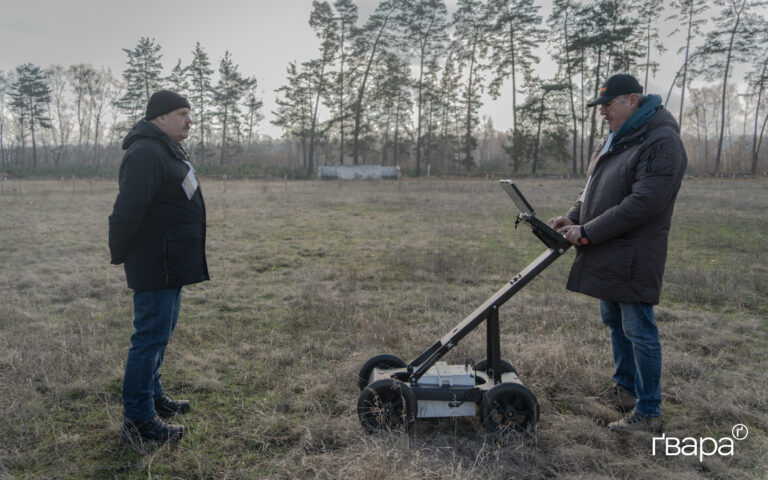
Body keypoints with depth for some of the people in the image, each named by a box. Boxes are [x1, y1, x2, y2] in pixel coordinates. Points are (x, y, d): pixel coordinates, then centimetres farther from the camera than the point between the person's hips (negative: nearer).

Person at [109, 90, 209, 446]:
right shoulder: (146, 153, -19)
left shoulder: (168, 151, 16)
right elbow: (127, 210, -27)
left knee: (160, 332, 20)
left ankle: (152, 395, 36)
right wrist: (120, 255, -15)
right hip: (155, 266, -11)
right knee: (151, 337, -4)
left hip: (171, 265, 11)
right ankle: (137, 421, 7)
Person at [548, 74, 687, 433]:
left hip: (633, 259, -10)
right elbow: (593, 189, 19)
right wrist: (573, 218, 2)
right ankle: (626, 389, 37)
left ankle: (649, 413, 11)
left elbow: (642, 204, -26)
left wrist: (588, 232, -23)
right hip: (607, 255, 10)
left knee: (639, 331, -2)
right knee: (614, 323, 19)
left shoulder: (662, 143, -18)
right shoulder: (614, 139, 14)